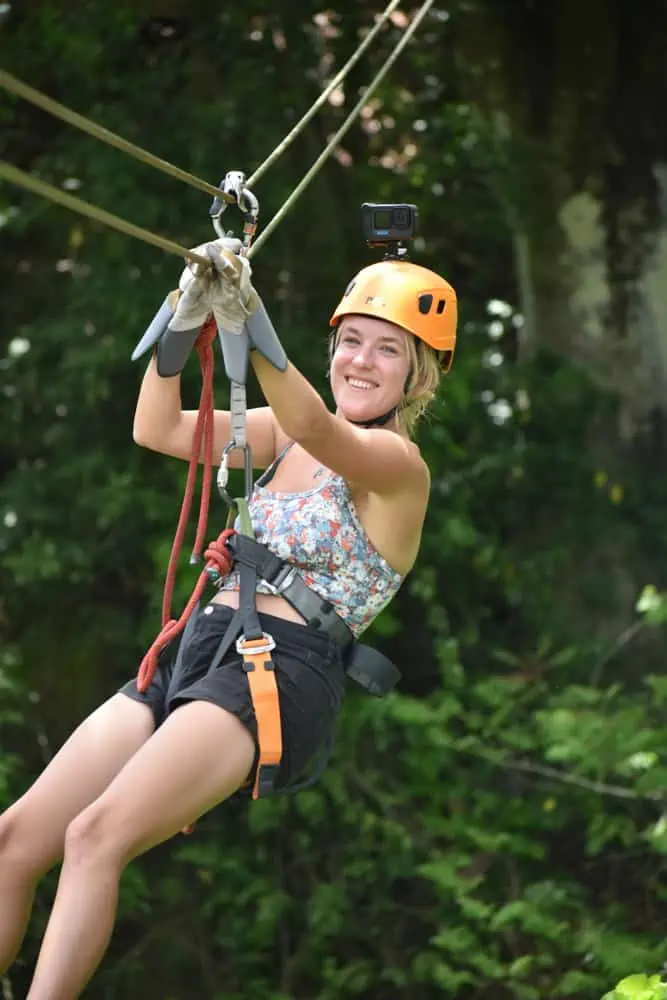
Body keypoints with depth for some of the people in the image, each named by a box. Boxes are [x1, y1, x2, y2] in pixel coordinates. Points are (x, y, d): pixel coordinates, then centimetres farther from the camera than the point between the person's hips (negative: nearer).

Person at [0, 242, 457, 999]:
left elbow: (316, 428, -27)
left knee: (97, 835, -28)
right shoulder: (284, 435, 16)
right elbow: (159, 430, 7)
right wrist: (184, 316, -6)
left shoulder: (397, 463, -5)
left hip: (283, 675, -8)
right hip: (195, 653, 8)